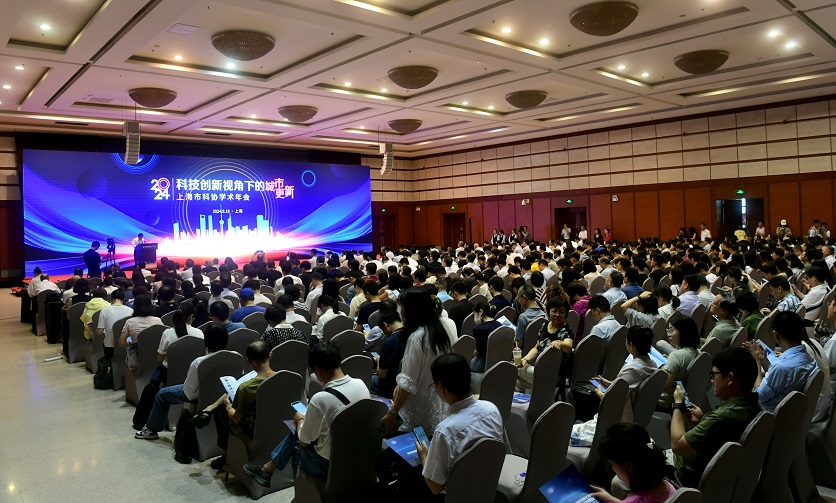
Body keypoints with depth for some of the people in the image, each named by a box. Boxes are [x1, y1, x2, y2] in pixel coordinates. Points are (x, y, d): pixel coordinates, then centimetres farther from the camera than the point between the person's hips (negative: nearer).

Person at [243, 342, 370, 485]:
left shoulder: (320, 399, -30)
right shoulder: (361, 384, -11)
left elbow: (304, 440, -15)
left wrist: (300, 419, 5)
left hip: (328, 463, -6)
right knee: (297, 432, 23)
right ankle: (268, 468, 39)